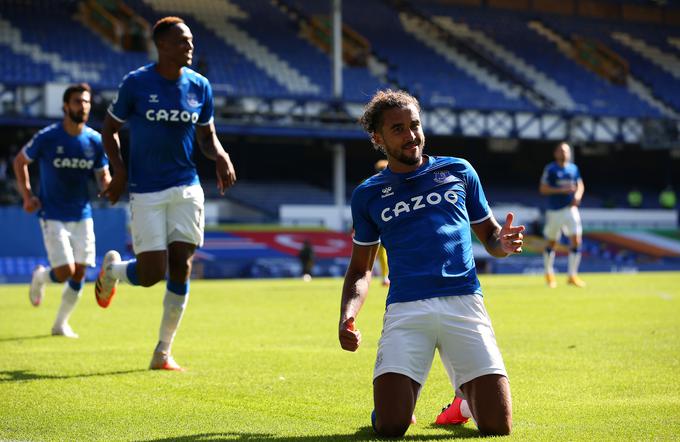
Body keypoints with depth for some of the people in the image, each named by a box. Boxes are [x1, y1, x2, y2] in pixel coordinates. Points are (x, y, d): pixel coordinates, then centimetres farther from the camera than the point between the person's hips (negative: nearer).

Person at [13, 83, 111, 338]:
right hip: (53, 216, -4)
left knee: (79, 274, 3)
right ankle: (40, 277, 22)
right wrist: (27, 195, -3)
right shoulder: (47, 138, -10)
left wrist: (108, 187, -19)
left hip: (82, 216, 4)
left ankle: (61, 324, 21)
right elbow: (19, 161, 5)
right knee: (65, 272, -13)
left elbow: (104, 179, 6)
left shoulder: (95, 141, -1)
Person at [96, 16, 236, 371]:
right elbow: (109, 129, 3)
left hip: (187, 189, 4)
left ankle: (163, 352, 10)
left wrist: (220, 156, -8)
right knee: (151, 273, -9)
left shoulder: (199, 86, 4)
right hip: (146, 192, -3)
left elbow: (207, 136, 14)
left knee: (180, 267, -3)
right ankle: (112, 269, 29)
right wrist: (118, 169, -12)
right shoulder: (136, 83, -7)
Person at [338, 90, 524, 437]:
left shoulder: (459, 172, 16)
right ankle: (400, 396, 21)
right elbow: (360, 269, 20)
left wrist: (504, 243, -5)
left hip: (464, 303, 0)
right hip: (405, 309, 0)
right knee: (390, 427, -16)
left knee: (497, 425, -10)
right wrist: (347, 316, 1)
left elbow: (490, 236, 21)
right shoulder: (368, 194, 16)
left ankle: (467, 398, 26)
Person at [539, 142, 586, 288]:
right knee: (551, 243, 7)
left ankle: (572, 275, -2)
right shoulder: (550, 169, -5)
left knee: (576, 240, -10)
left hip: (570, 209, 3)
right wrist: (562, 190, -19)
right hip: (554, 210, -3)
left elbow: (580, 185, 19)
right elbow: (543, 189, -9)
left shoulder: (573, 168, 9)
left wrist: (578, 195, -3)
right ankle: (549, 273, 28)